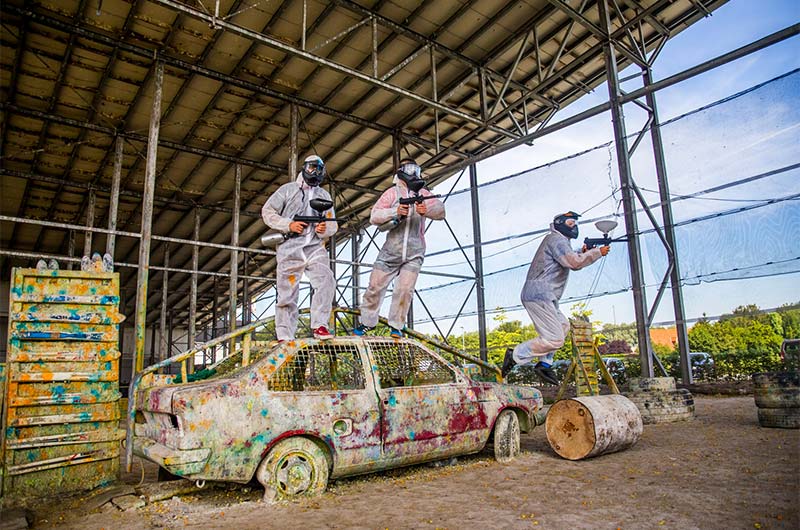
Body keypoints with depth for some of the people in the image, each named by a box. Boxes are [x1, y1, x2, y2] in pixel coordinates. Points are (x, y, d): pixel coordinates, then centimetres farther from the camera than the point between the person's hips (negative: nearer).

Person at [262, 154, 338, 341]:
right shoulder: (288, 189, 10)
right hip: (290, 248, -2)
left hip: (315, 247, 3)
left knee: (326, 282, -20)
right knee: (288, 292, -2)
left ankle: (319, 325, -15)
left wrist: (326, 229, -7)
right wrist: (288, 225, -10)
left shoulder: (324, 195, 20)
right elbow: (267, 212, 4)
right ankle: (284, 336, 4)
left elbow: (333, 224, 17)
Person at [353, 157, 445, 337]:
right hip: (390, 252, 0)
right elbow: (374, 217, -7)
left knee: (405, 290, -4)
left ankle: (396, 326, 11)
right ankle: (368, 322, 18)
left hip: (414, 255, 1)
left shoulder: (423, 194, 10)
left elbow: (440, 211, -7)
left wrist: (427, 209, -29)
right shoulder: (392, 192, 4)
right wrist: (395, 211, -24)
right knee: (375, 286, 2)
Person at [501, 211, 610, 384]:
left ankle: (544, 364, 13)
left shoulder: (559, 241, 28)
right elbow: (574, 262, -19)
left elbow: (573, 265, 32)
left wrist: (584, 253, 15)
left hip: (536, 296, 11)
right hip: (539, 296, -11)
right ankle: (516, 355, -9)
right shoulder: (556, 239, -6)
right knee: (554, 339, -13)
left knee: (563, 325, 20)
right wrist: (597, 252, -7)